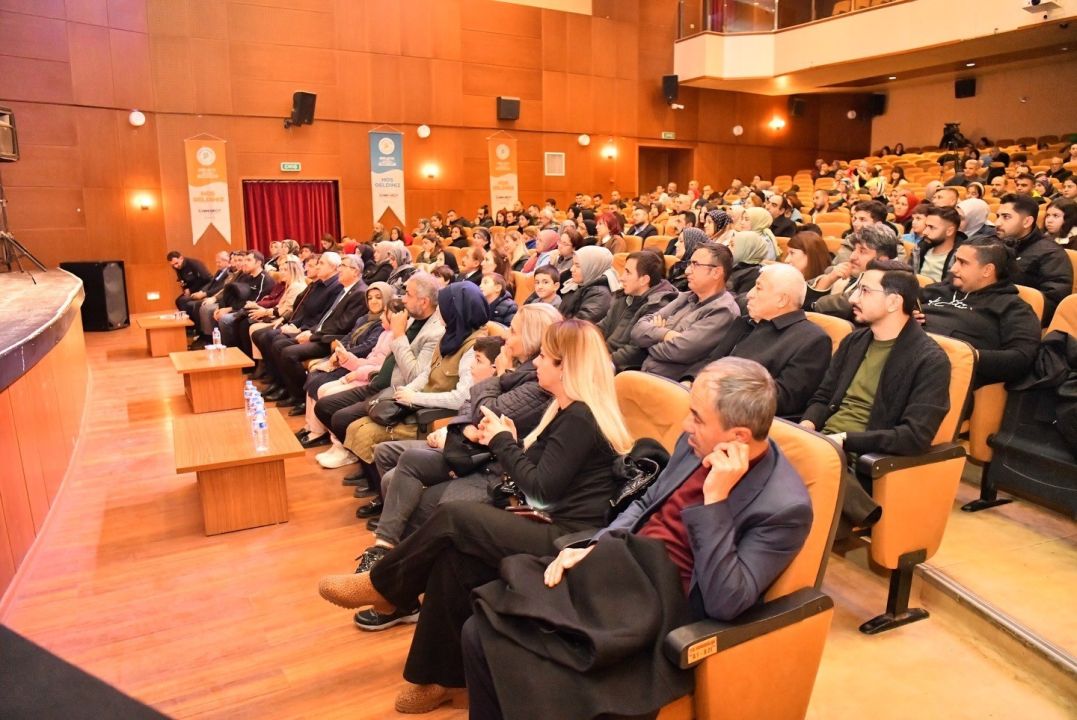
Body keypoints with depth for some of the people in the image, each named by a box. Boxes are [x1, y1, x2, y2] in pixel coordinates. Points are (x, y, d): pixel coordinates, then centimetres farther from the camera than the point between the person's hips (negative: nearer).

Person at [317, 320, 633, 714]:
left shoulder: (579, 418, -15)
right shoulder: (569, 410, 15)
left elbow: (540, 487, -18)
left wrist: (502, 441, -6)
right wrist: (510, 443, 1)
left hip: (567, 538, -9)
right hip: (550, 525, 9)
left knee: (452, 516, -18)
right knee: (452, 555, -10)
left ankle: (381, 587, 6)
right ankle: (437, 677, 1)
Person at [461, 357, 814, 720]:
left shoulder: (785, 506, -17)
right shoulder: (697, 443, 3)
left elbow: (724, 604, -22)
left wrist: (715, 498, -27)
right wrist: (591, 547, -1)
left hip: (665, 611, -6)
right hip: (621, 571, 7)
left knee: (543, 688, -24)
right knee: (482, 630, -8)